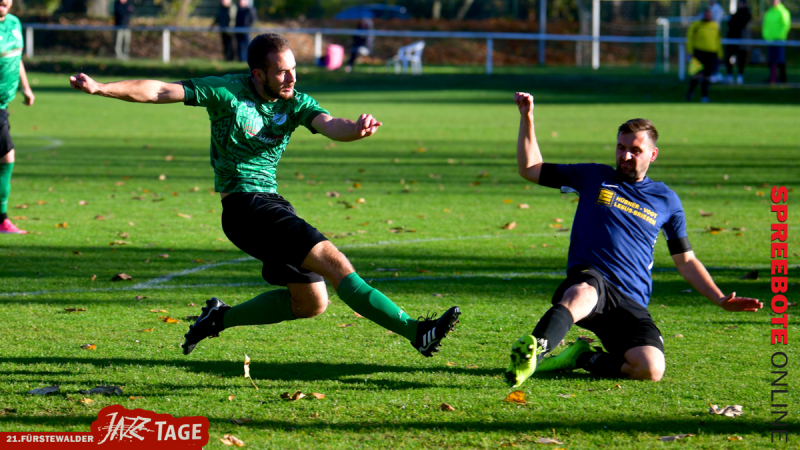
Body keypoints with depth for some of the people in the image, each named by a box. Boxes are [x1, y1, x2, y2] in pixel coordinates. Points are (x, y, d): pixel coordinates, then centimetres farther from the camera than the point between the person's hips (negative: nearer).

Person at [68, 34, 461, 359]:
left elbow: (329, 125, -15)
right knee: (333, 261, -19)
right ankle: (414, 331, -25)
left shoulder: (295, 103, 4)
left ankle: (221, 317, 25)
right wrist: (100, 88, -10)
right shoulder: (228, 92, -8)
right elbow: (160, 92, -5)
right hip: (245, 206, -7)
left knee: (311, 302, 10)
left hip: (272, 205, 8)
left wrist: (355, 129, -38)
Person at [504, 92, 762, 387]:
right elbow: (530, 169, 18)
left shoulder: (666, 200, 19)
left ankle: (584, 359, -6)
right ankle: (534, 350, -65)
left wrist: (720, 299, 16)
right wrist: (527, 119, 8)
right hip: (588, 279, -2)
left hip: (631, 304, 2)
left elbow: (686, 261, 26)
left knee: (651, 368, -28)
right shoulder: (594, 178, 16)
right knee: (583, 293, -43)